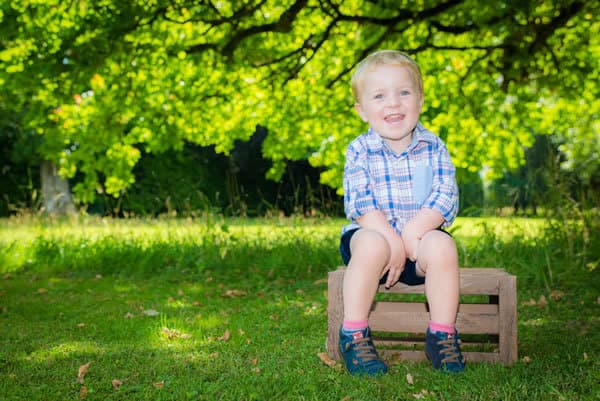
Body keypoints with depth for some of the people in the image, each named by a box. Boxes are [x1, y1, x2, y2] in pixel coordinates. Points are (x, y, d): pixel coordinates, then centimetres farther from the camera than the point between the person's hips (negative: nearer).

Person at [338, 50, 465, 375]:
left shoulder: (433, 147, 2)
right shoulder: (359, 151, -2)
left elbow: (445, 198, -8)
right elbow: (359, 204, -12)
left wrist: (410, 235, -21)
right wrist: (391, 239, -24)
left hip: (420, 237, 2)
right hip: (373, 233, -1)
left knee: (442, 245, -30)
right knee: (372, 245, -35)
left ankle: (442, 334, -14)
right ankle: (353, 335, -22)